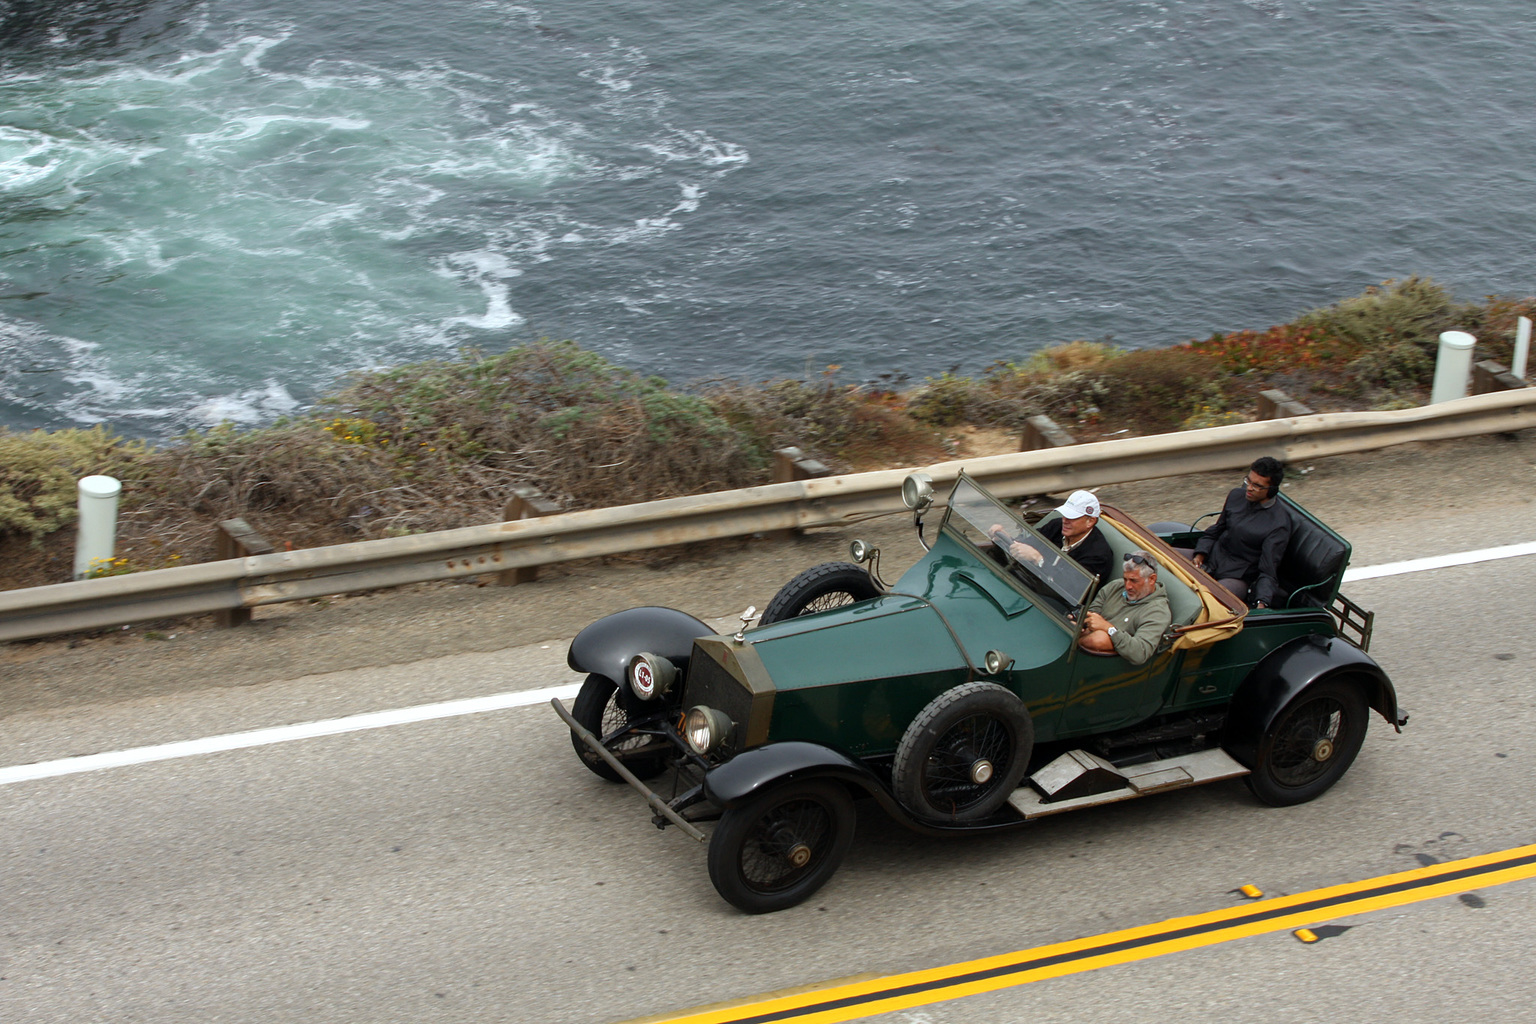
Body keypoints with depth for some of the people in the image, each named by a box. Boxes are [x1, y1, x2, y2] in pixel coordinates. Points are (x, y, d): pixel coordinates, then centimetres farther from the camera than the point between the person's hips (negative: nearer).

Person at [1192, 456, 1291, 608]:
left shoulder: (1279, 524, -15)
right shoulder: (1236, 495, 4)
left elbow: (1268, 571, -16)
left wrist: (1262, 603, -31)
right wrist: (1200, 555, 1)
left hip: (1238, 577, -7)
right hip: (1211, 560, 7)